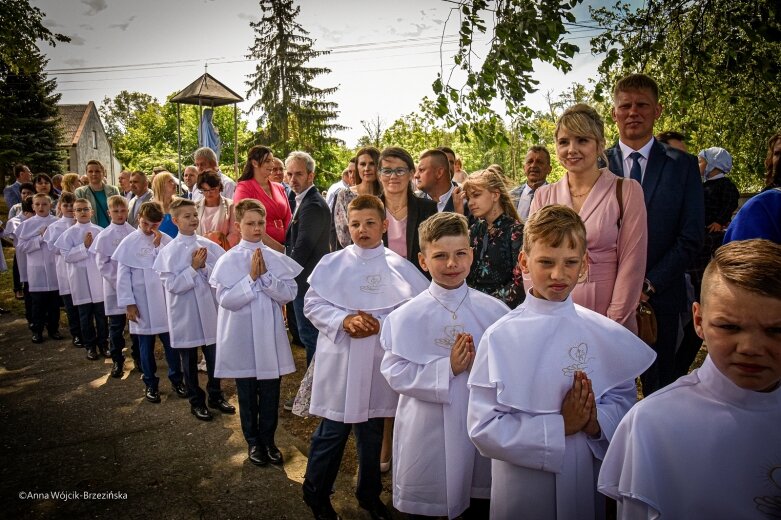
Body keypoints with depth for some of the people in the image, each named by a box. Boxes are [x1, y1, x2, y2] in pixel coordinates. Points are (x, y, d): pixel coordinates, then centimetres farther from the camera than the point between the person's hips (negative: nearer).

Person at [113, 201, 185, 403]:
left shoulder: (166, 240, 0)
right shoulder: (129, 242, -3)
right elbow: (123, 276, -3)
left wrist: (158, 245, -14)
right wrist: (128, 303, -6)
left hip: (165, 301, 1)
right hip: (142, 304, -1)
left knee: (171, 344, 8)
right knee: (146, 346, 11)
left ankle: (176, 379, 24)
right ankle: (151, 384, 25)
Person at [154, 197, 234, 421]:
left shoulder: (208, 245, -1)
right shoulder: (169, 251, -8)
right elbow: (172, 285, -13)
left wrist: (204, 267, -19)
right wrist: (193, 268, -19)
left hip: (209, 309, 2)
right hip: (185, 314, -2)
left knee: (214, 356, 12)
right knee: (190, 361, 12)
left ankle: (216, 396, 32)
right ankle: (197, 402, 29)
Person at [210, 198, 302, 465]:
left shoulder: (277, 258, 0)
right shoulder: (228, 260, -6)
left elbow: (289, 293, -7)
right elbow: (226, 299, -13)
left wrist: (265, 276, -17)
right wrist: (251, 278, -19)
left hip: (271, 335, 2)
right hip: (242, 337, -1)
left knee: (270, 393, 12)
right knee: (247, 394, 14)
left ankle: (268, 439, 32)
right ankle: (253, 441, 32)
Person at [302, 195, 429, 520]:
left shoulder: (398, 267, -2)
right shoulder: (331, 263, -2)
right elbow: (312, 303, -2)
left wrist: (381, 324, -16)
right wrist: (344, 320, -17)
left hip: (378, 360, 1)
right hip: (340, 359, -1)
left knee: (372, 430, 16)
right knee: (332, 431, 6)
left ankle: (369, 493, 38)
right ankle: (316, 492, 31)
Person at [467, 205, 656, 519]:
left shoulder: (604, 334, -5)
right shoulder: (501, 337, -15)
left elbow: (624, 400, 2)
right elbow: (483, 428, -16)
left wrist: (596, 422, -17)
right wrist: (560, 427, -20)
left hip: (587, 481, 3)